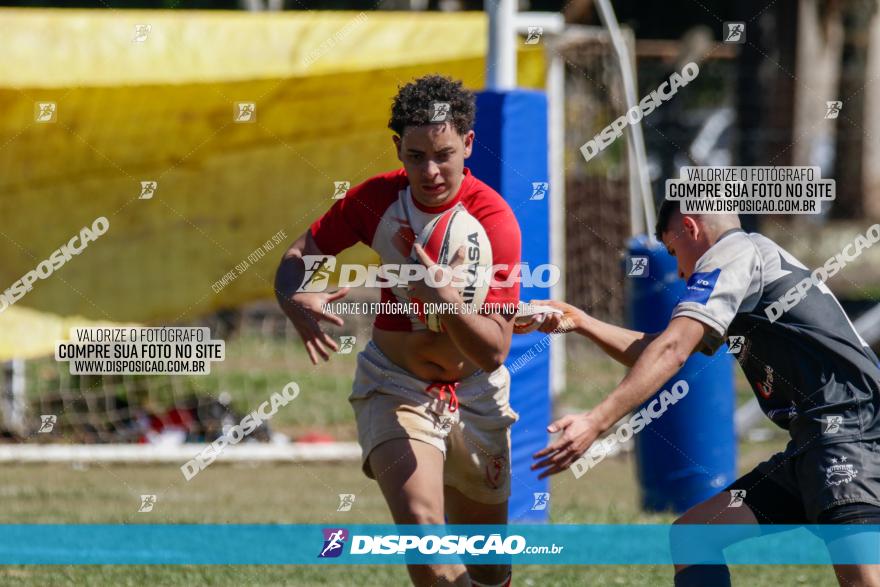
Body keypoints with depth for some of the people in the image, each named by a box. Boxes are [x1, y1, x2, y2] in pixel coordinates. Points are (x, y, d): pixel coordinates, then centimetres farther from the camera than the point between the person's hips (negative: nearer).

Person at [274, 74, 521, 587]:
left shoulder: (495, 221, -21)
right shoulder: (376, 199, -13)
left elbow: (493, 351, -26)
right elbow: (297, 256, -1)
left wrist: (446, 299, -44)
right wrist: (298, 303, -23)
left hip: (473, 393, 0)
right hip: (394, 386, 0)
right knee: (419, 521, -25)